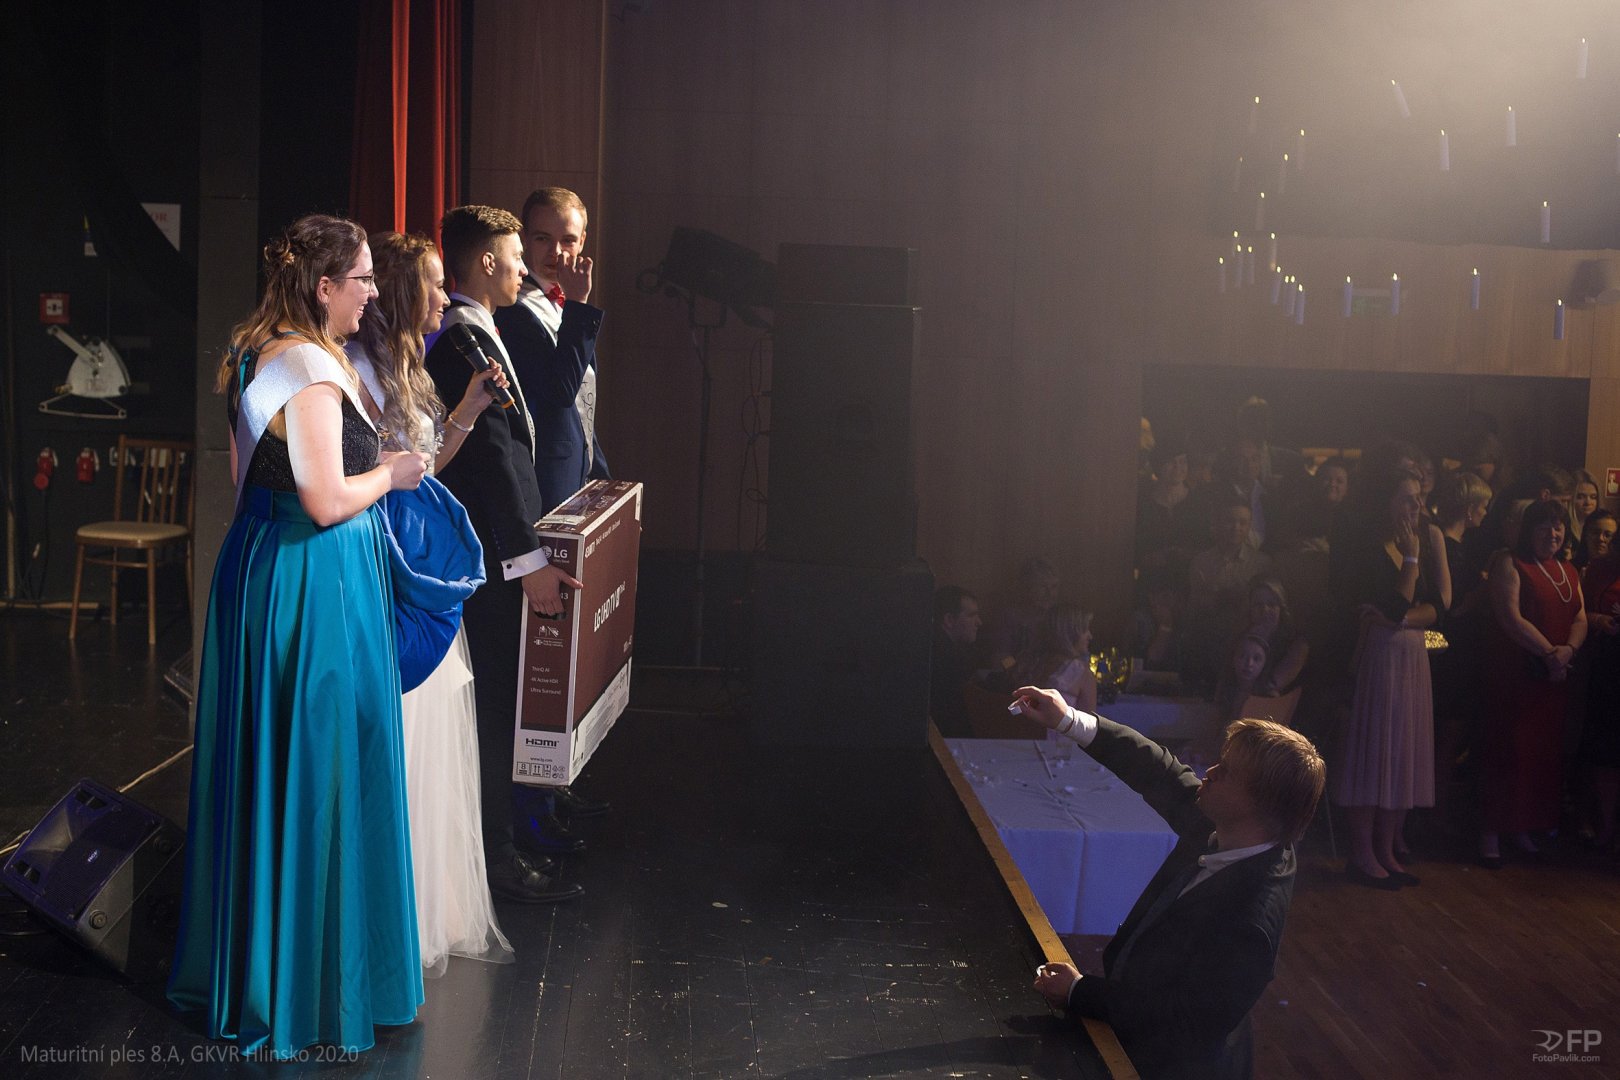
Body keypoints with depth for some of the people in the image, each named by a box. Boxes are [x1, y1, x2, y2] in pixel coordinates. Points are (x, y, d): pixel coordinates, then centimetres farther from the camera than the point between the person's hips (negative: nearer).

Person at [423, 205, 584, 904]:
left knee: (503, 697, 17)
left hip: (492, 550, 11)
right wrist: (530, 562, -23)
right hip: (492, 556, -11)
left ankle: (511, 830, 28)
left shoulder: (471, 336, 15)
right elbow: (491, 458, -23)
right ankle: (498, 857, 7)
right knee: (496, 701, -2)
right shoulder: (468, 341, -18)